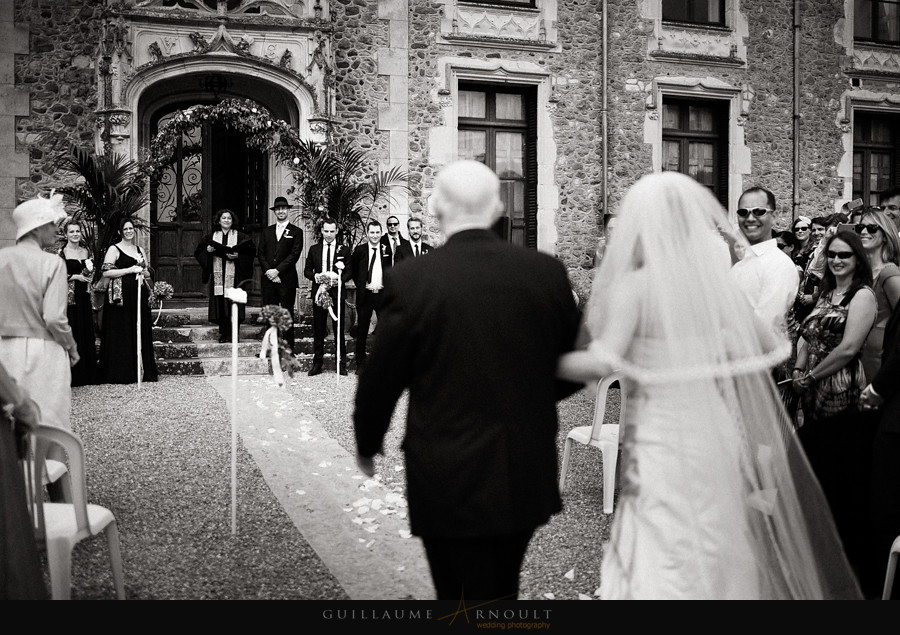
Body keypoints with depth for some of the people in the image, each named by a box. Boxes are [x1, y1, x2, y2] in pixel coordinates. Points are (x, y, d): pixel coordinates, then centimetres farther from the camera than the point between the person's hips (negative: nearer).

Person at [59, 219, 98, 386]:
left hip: (84, 297, 5)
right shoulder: (61, 253, -5)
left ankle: (87, 374, 14)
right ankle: (71, 375, 1)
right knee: (71, 333, -5)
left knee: (87, 333, 6)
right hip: (68, 296, -5)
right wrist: (75, 276, -13)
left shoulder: (87, 252, 11)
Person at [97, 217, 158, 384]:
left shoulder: (140, 250, 17)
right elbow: (106, 272, -11)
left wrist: (142, 272, -1)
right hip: (121, 296, -5)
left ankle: (141, 371, 10)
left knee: (140, 333, 5)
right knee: (121, 334, -4)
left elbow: (148, 273, 22)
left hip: (139, 296, 6)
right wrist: (130, 270, -14)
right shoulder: (114, 249, 0)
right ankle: (121, 373, 1)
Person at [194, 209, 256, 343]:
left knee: (233, 304, -6)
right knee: (220, 304, -1)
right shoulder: (212, 237, 13)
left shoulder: (240, 236, 6)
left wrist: (238, 255, -14)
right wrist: (207, 250, -5)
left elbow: (251, 251, 0)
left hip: (233, 275, -2)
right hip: (218, 275, 2)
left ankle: (232, 334, 0)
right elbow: (198, 252, 15)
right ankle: (223, 334, 5)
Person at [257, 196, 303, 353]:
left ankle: (288, 348, 2)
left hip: (287, 279, -3)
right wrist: (268, 271, -7)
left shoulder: (296, 232, 4)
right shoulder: (266, 231, 16)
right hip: (269, 279, 3)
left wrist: (277, 270, -13)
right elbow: (261, 253, 9)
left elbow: (294, 254, -6)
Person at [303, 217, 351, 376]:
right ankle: (317, 363, 12)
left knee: (339, 330, 1)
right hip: (319, 292, 2)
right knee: (318, 330, 5)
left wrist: (339, 279, -15)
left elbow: (349, 271, 4)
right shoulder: (314, 249, 11)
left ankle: (341, 364, 8)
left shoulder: (344, 250, 6)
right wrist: (316, 276, -9)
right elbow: (307, 270, 12)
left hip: (337, 292, -2)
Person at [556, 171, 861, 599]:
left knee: (658, 570, 1)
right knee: (717, 559, 18)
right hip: (716, 436, 6)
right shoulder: (715, 280, 3)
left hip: (660, 442, -5)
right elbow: (774, 346, 9)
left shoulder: (633, 284, -12)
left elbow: (603, 362, -21)